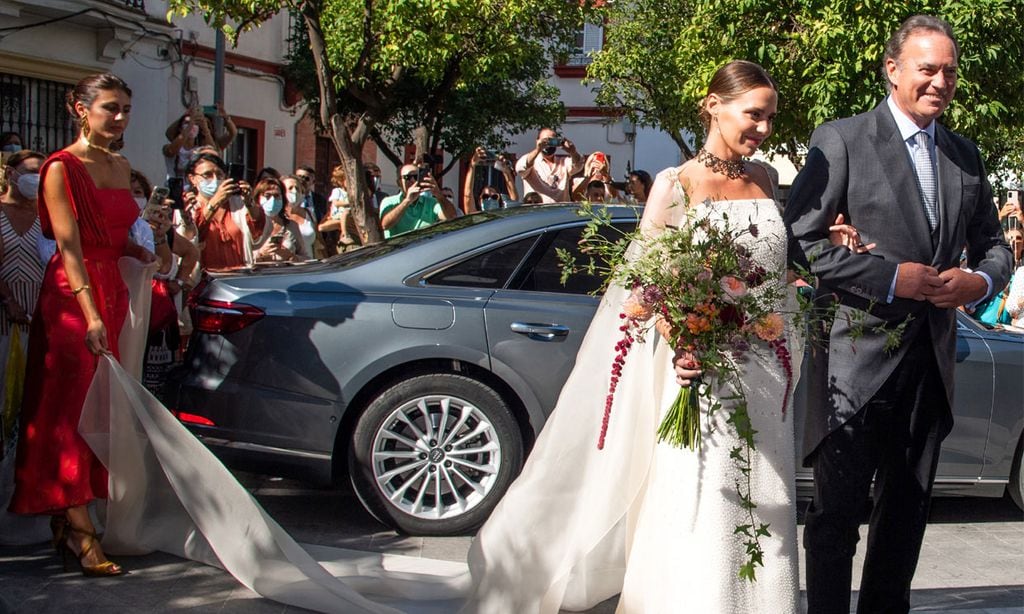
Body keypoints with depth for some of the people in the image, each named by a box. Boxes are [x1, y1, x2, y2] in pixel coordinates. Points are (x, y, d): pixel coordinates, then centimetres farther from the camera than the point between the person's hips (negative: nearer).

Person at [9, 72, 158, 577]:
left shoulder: (120, 167, 13)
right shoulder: (62, 168, -9)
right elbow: (70, 247, -17)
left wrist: (141, 254, 2)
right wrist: (90, 315, -24)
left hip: (113, 293, 8)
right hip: (71, 296, -8)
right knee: (72, 410, -7)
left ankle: (66, 524, 16)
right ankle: (81, 533, -9)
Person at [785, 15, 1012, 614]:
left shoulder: (966, 155, 12)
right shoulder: (840, 141, -6)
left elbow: (994, 244, 18)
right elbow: (800, 240, -13)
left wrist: (981, 280, -5)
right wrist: (891, 277, -19)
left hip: (931, 361, 6)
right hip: (858, 358, -6)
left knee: (908, 510, 16)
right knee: (839, 510, 2)